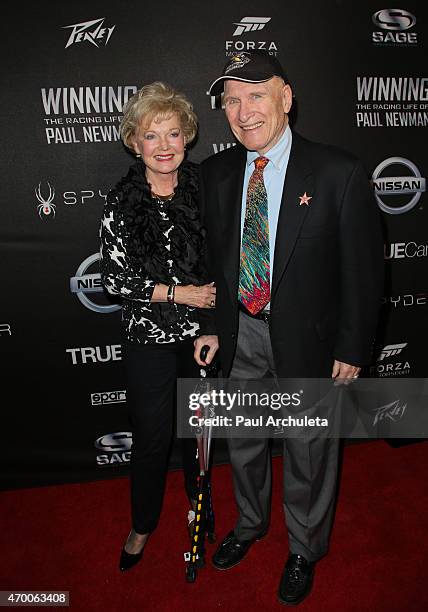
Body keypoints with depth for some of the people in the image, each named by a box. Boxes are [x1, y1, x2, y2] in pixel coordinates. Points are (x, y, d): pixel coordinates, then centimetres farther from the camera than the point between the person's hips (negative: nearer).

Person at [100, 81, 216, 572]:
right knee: (151, 436, 10)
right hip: (149, 339, -2)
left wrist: (216, 295, -6)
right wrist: (179, 293, -16)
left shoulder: (203, 187, -3)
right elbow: (115, 278, -11)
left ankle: (197, 494, 50)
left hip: (202, 330, 3)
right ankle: (143, 524, 37)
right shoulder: (121, 203, -10)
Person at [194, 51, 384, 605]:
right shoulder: (216, 173, -1)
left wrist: (352, 349, -10)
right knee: (242, 442, 22)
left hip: (307, 338, -3)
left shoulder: (337, 173, -14)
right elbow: (214, 256, 7)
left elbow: (364, 268, -10)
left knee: (308, 453, 16)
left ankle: (304, 550, 45)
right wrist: (215, 326, 4)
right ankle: (249, 524, 53)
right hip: (240, 335, 4)